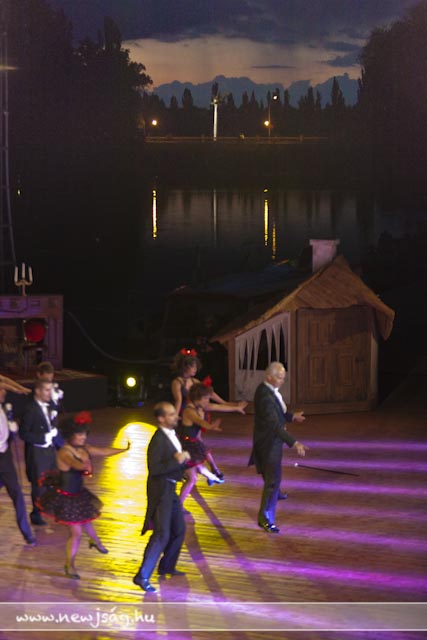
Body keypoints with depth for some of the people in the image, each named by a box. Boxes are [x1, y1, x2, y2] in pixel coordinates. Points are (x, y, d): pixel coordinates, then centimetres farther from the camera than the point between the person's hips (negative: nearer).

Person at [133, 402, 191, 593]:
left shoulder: (171, 434, 7)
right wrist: (177, 461, -26)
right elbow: (154, 468, -28)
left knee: (179, 530, 21)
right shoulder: (158, 440, -22)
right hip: (161, 491, -10)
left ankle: (167, 566, 37)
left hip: (170, 490, 10)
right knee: (161, 534, -12)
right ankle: (142, 576, -9)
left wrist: (183, 458, -1)